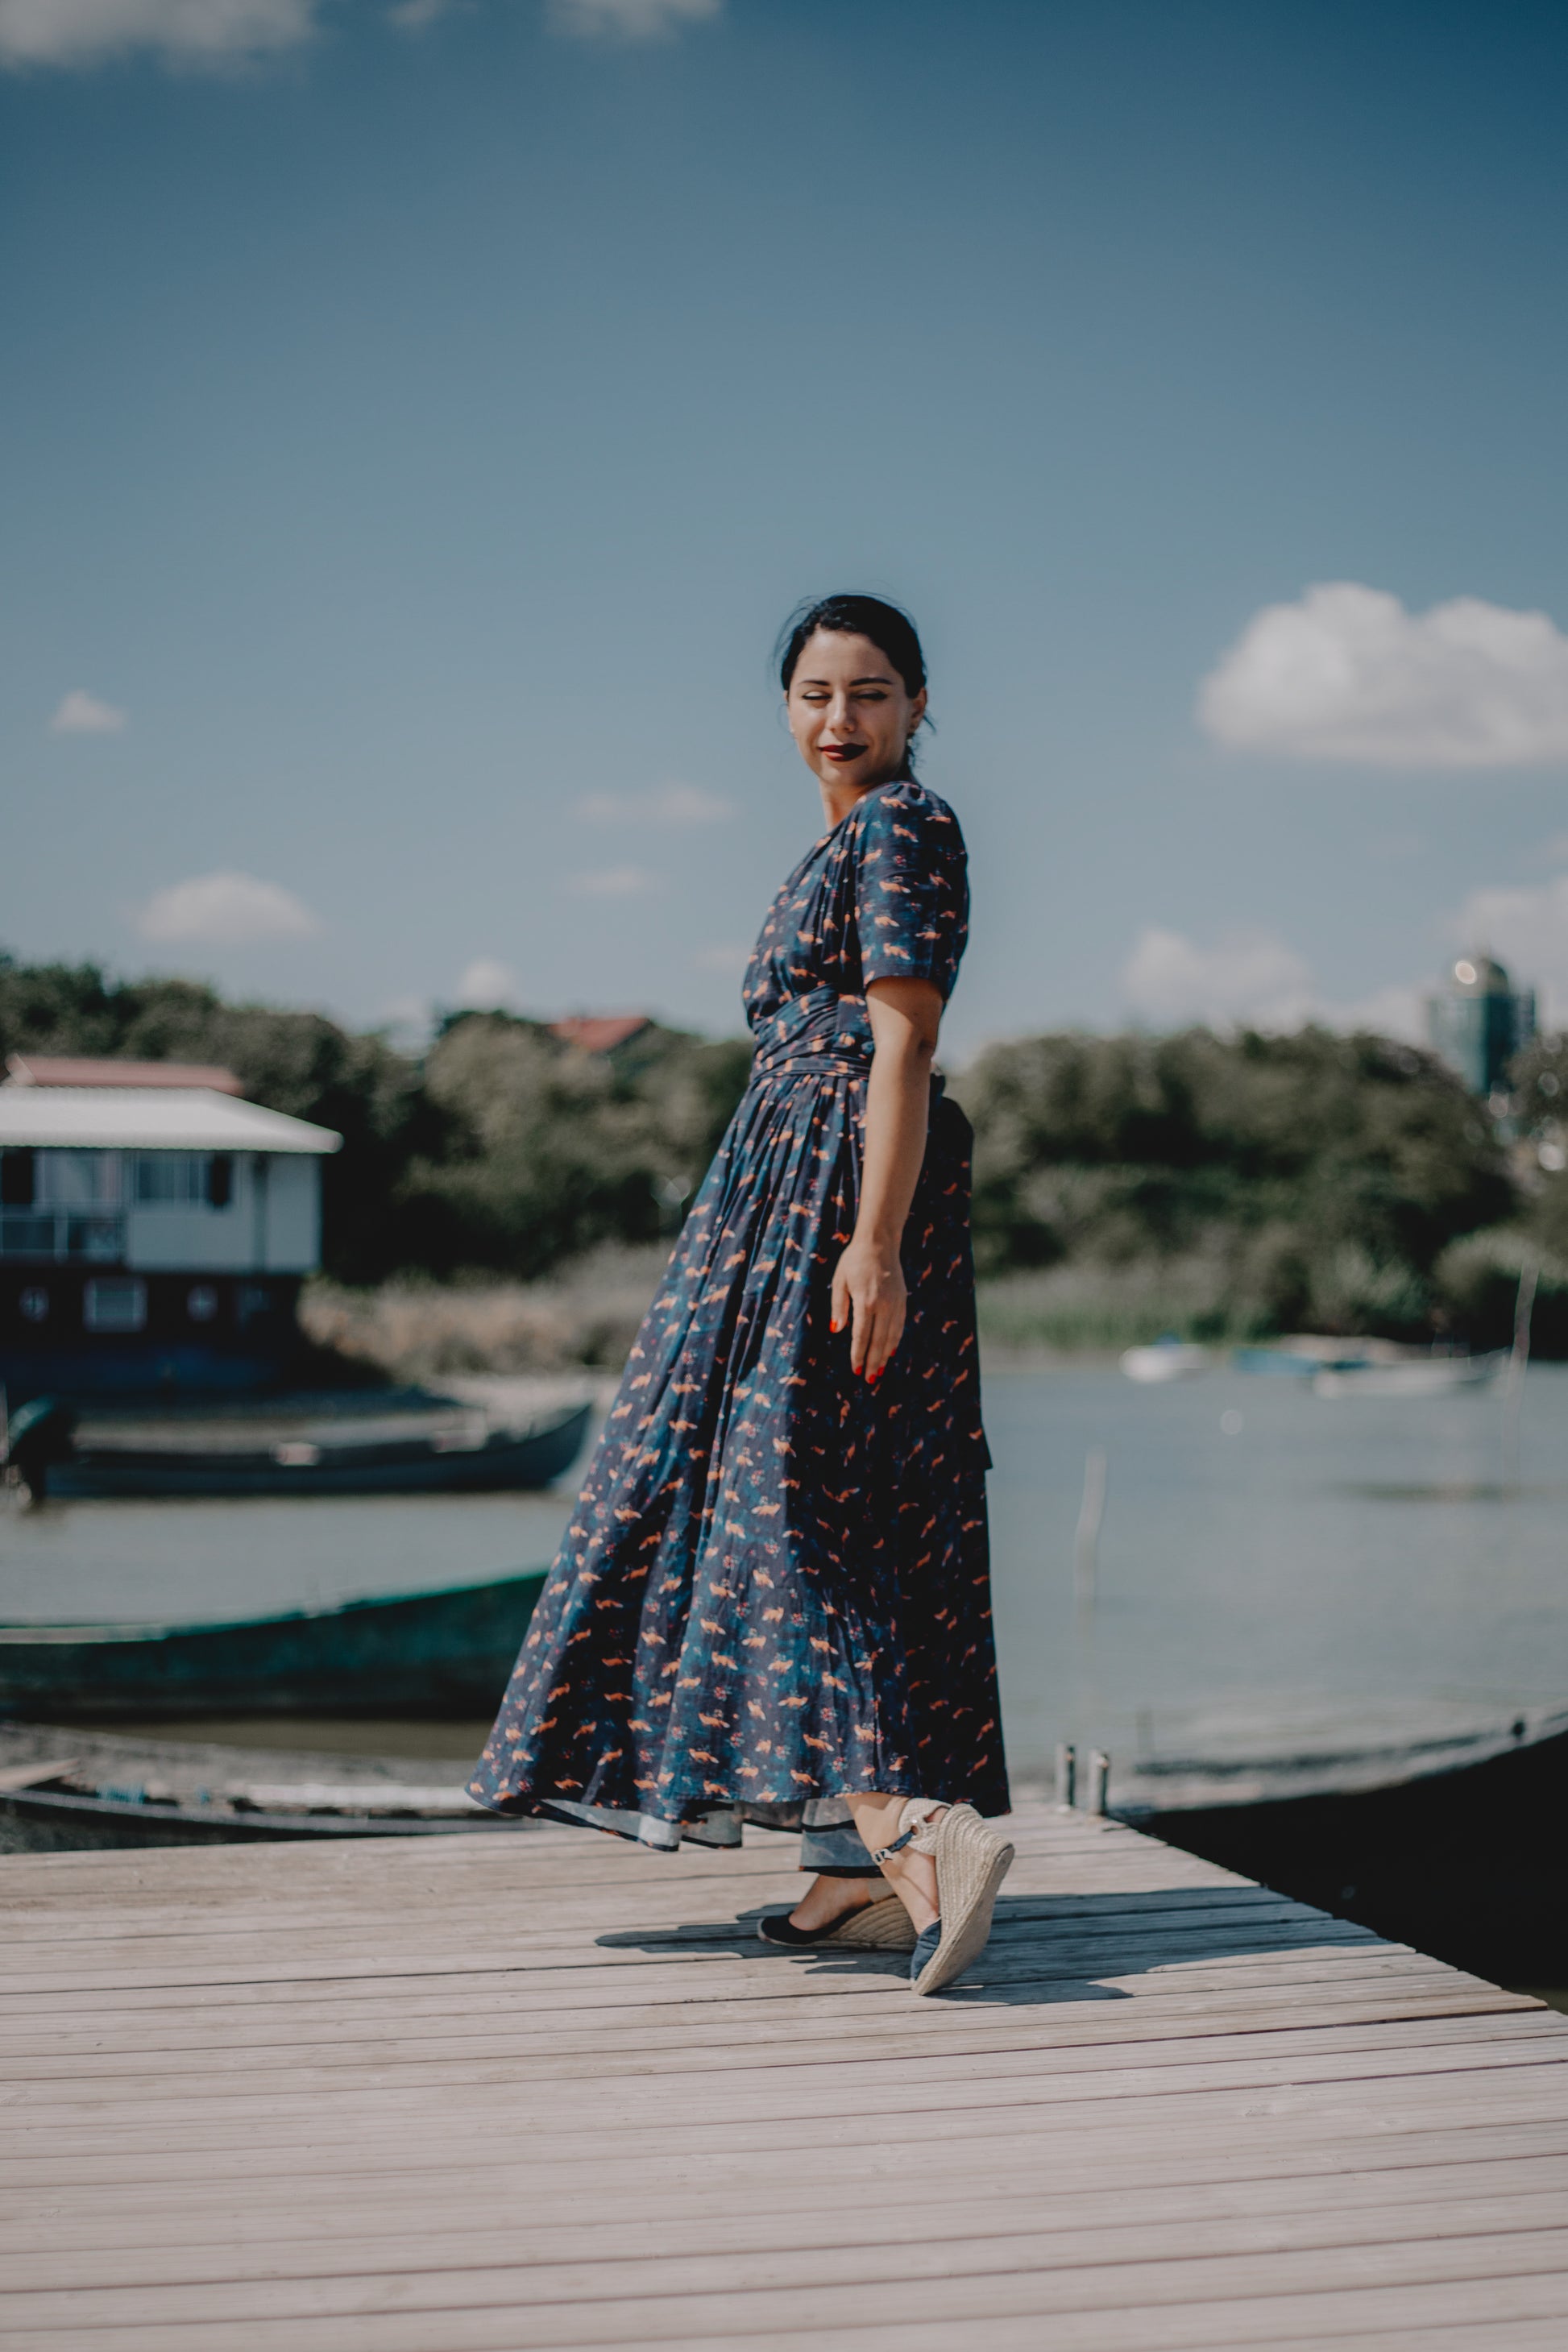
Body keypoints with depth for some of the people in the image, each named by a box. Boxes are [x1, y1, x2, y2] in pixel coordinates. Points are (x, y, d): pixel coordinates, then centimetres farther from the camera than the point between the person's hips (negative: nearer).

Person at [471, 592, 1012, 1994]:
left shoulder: (903, 828, -7)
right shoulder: (852, 841, 23)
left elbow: (903, 1048, -16)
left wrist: (874, 1241, -24)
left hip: (842, 1186, -10)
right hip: (793, 1185, 10)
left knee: (787, 1498, -16)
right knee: (840, 1510, 7)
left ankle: (929, 1828, -27)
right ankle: (860, 1861, 9)